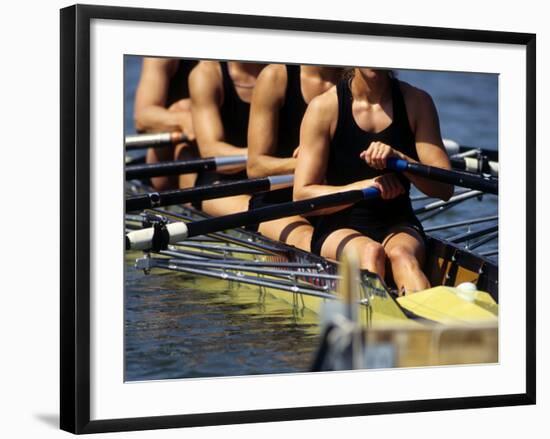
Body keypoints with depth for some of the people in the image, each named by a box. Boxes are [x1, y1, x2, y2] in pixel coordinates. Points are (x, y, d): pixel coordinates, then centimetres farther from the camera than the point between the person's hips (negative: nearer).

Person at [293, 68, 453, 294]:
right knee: (370, 251, -34)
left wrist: (399, 158, -22)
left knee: (401, 253, -33)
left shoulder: (416, 102, 4)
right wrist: (365, 186, -21)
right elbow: (302, 195, -7)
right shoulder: (324, 107, -3)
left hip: (398, 227, 1)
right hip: (339, 228, -1)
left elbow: (444, 188, -3)